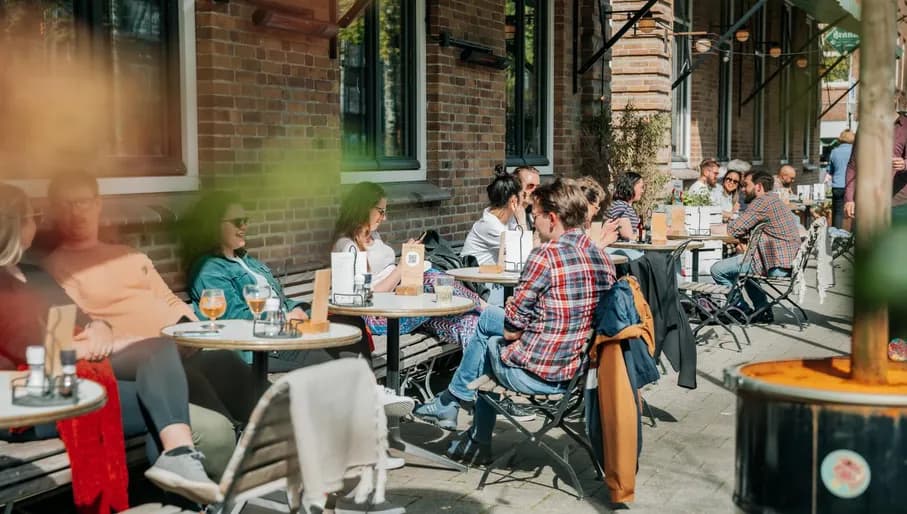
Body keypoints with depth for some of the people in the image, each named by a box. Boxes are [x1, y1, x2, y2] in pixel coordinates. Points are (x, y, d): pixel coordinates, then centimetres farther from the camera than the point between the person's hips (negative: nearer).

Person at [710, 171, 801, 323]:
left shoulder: (762, 202, -13)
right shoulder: (774, 200, 20)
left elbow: (735, 229, -16)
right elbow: (749, 228, 22)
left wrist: (730, 221, 5)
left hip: (777, 265, -11)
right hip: (789, 263, 11)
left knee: (717, 269, -8)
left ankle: (745, 312, 8)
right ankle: (763, 311, 30)